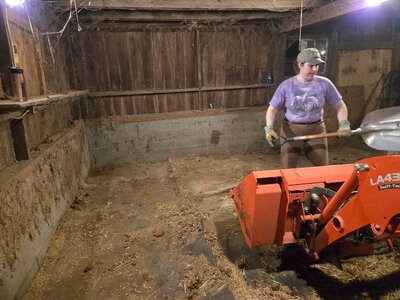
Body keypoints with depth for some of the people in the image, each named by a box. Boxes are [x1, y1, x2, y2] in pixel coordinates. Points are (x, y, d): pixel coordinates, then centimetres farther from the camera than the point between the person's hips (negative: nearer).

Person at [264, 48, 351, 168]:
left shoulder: (324, 83, -4)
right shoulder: (286, 85, -7)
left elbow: (340, 105, 5)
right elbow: (272, 109, -3)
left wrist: (344, 124, -11)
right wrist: (269, 128, -18)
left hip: (316, 130, 2)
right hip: (291, 130, -1)